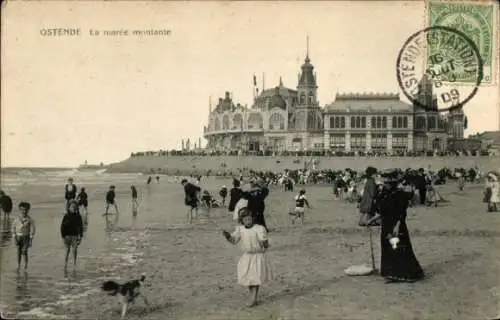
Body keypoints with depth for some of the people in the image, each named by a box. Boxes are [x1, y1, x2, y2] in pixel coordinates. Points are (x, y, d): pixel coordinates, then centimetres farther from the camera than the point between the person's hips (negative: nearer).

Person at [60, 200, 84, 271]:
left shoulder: (78, 216, 0)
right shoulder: (66, 216, -5)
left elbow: (81, 227, 6)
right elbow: (62, 227, -2)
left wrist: (81, 236, 2)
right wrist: (63, 237, -7)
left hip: (75, 235, 1)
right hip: (67, 236, -1)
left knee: (75, 250, 1)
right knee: (67, 250, 1)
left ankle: (74, 264, 14)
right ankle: (65, 265, 10)